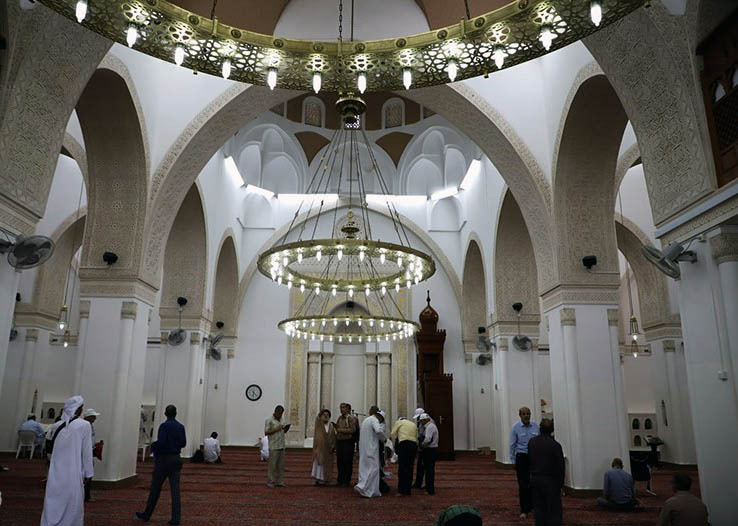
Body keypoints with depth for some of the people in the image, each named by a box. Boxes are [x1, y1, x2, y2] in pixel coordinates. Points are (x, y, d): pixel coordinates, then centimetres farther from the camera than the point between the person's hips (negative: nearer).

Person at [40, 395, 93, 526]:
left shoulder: (58, 426, 4)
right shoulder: (84, 425, -10)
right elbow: (87, 451, -8)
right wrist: (88, 473, -2)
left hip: (56, 472, 5)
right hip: (73, 473, -4)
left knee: (54, 503, 12)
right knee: (72, 505, 5)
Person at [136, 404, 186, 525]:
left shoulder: (164, 425, -12)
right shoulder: (181, 427, 4)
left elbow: (161, 442, -22)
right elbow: (183, 443, 9)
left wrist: (152, 447, -3)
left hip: (163, 459, -4)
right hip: (176, 459, 5)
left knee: (155, 488, 10)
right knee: (175, 489, 2)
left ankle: (146, 515, 23)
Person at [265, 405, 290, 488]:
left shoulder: (281, 420, 17)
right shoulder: (269, 420, -4)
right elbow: (266, 432, -10)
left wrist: (286, 429, 3)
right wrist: (276, 429, -17)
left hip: (281, 446, 7)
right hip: (274, 447, -7)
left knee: (281, 465, 6)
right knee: (273, 465, -3)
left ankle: (278, 481, 13)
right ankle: (271, 481, 6)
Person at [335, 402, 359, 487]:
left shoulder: (351, 418, -8)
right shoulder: (340, 418, 14)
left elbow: (353, 430, -18)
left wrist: (341, 430, -15)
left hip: (348, 442, -7)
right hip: (339, 442, 7)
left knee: (348, 462, 0)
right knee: (340, 462, 10)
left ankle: (347, 481, 9)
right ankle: (340, 480, 21)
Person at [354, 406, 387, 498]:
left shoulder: (365, 420, 18)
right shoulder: (374, 419, -9)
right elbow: (378, 430, -24)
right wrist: (384, 438, -8)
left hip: (363, 448, 9)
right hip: (371, 448, -9)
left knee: (365, 468, 11)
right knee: (372, 468, -5)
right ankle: (362, 487, -12)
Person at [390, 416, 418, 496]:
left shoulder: (399, 422, 15)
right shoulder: (414, 424, 27)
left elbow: (392, 434, 7)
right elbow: (416, 437, 20)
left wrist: (396, 442, 21)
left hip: (404, 444, -4)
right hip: (414, 445, 5)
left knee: (402, 468, -4)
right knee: (410, 468, 9)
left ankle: (401, 491, -8)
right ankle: (408, 490, 11)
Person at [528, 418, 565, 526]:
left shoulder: (531, 442, 0)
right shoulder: (555, 445, -14)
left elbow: (529, 460, 7)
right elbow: (560, 466, -9)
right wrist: (561, 483, -1)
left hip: (535, 479, 5)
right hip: (550, 480, -5)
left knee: (539, 508, 13)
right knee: (553, 510, 4)